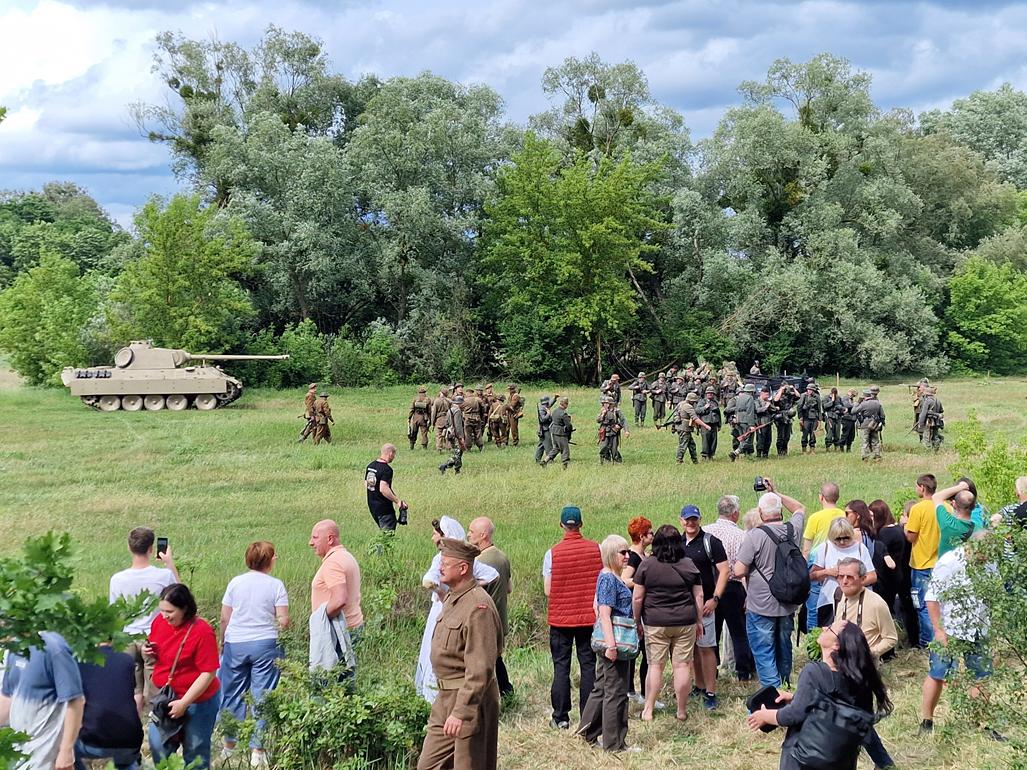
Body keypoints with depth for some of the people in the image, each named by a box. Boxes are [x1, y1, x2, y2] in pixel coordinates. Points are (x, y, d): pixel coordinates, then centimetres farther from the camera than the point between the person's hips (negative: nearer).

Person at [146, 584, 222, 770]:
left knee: (195, 754, 8)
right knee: (158, 747, 8)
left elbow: (208, 673, -19)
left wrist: (184, 703, -21)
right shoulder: (159, 622, -2)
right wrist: (148, 651, -7)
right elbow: (157, 654, 18)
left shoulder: (202, 631, -21)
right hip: (164, 698, 6)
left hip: (197, 701, -6)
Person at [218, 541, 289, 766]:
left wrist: (223, 643, 16)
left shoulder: (235, 582, 1)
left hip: (235, 644, 2)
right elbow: (283, 621, -9)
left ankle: (230, 744, 24)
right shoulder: (276, 585, -6)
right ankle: (257, 750, 4)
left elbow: (224, 618, 3)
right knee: (261, 697, 3)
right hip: (265, 646, -2)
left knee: (233, 695, 15)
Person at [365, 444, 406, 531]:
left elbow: (366, 485, 14)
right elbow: (383, 489, -30)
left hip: (372, 506, 8)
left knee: (383, 532, 21)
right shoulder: (386, 469, -20)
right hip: (384, 508, -8)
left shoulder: (370, 465, 6)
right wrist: (398, 501, -23)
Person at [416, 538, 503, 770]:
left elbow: (480, 669, -25)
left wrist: (461, 712, -27)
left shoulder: (478, 606, -20)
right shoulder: (451, 598, 11)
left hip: (471, 699, -10)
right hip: (445, 699, 10)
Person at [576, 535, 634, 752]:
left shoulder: (614, 577, 13)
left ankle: (588, 731, 27)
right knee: (616, 691, -2)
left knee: (602, 687, 17)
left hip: (613, 639, 10)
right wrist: (611, 644, -26)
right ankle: (614, 743, 6)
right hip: (613, 638, -10)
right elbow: (605, 614, -22)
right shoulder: (608, 578, -17)